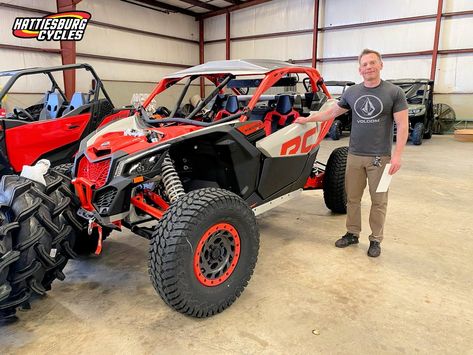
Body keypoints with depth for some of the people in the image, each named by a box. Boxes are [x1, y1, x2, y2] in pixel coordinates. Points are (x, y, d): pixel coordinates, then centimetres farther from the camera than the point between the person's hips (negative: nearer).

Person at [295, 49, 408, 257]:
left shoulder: (394, 92, -3)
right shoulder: (352, 92, 7)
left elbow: (402, 125, -5)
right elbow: (332, 112, 19)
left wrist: (397, 155, -13)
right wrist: (307, 119, 20)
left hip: (380, 157, -3)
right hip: (354, 155, 3)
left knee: (378, 201, 6)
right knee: (352, 198, 10)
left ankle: (375, 239, 20)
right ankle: (352, 233, 25)